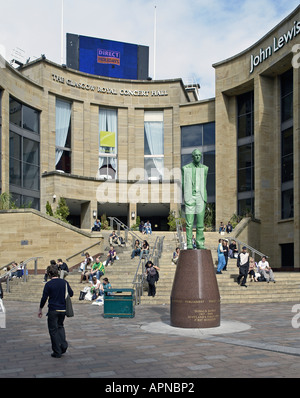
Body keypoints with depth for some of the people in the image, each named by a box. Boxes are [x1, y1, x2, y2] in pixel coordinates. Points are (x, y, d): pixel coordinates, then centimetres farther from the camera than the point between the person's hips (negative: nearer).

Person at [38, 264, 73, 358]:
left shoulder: (48, 284, -12)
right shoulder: (64, 282, 0)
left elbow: (44, 298, -9)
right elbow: (71, 294, 7)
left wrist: (40, 309, 3)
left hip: (53, 310, -4)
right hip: (63, 309, 5)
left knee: (53, 330, 5)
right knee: (60, 326, 23)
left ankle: (57, 352, 6)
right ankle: (63, 345, 4)